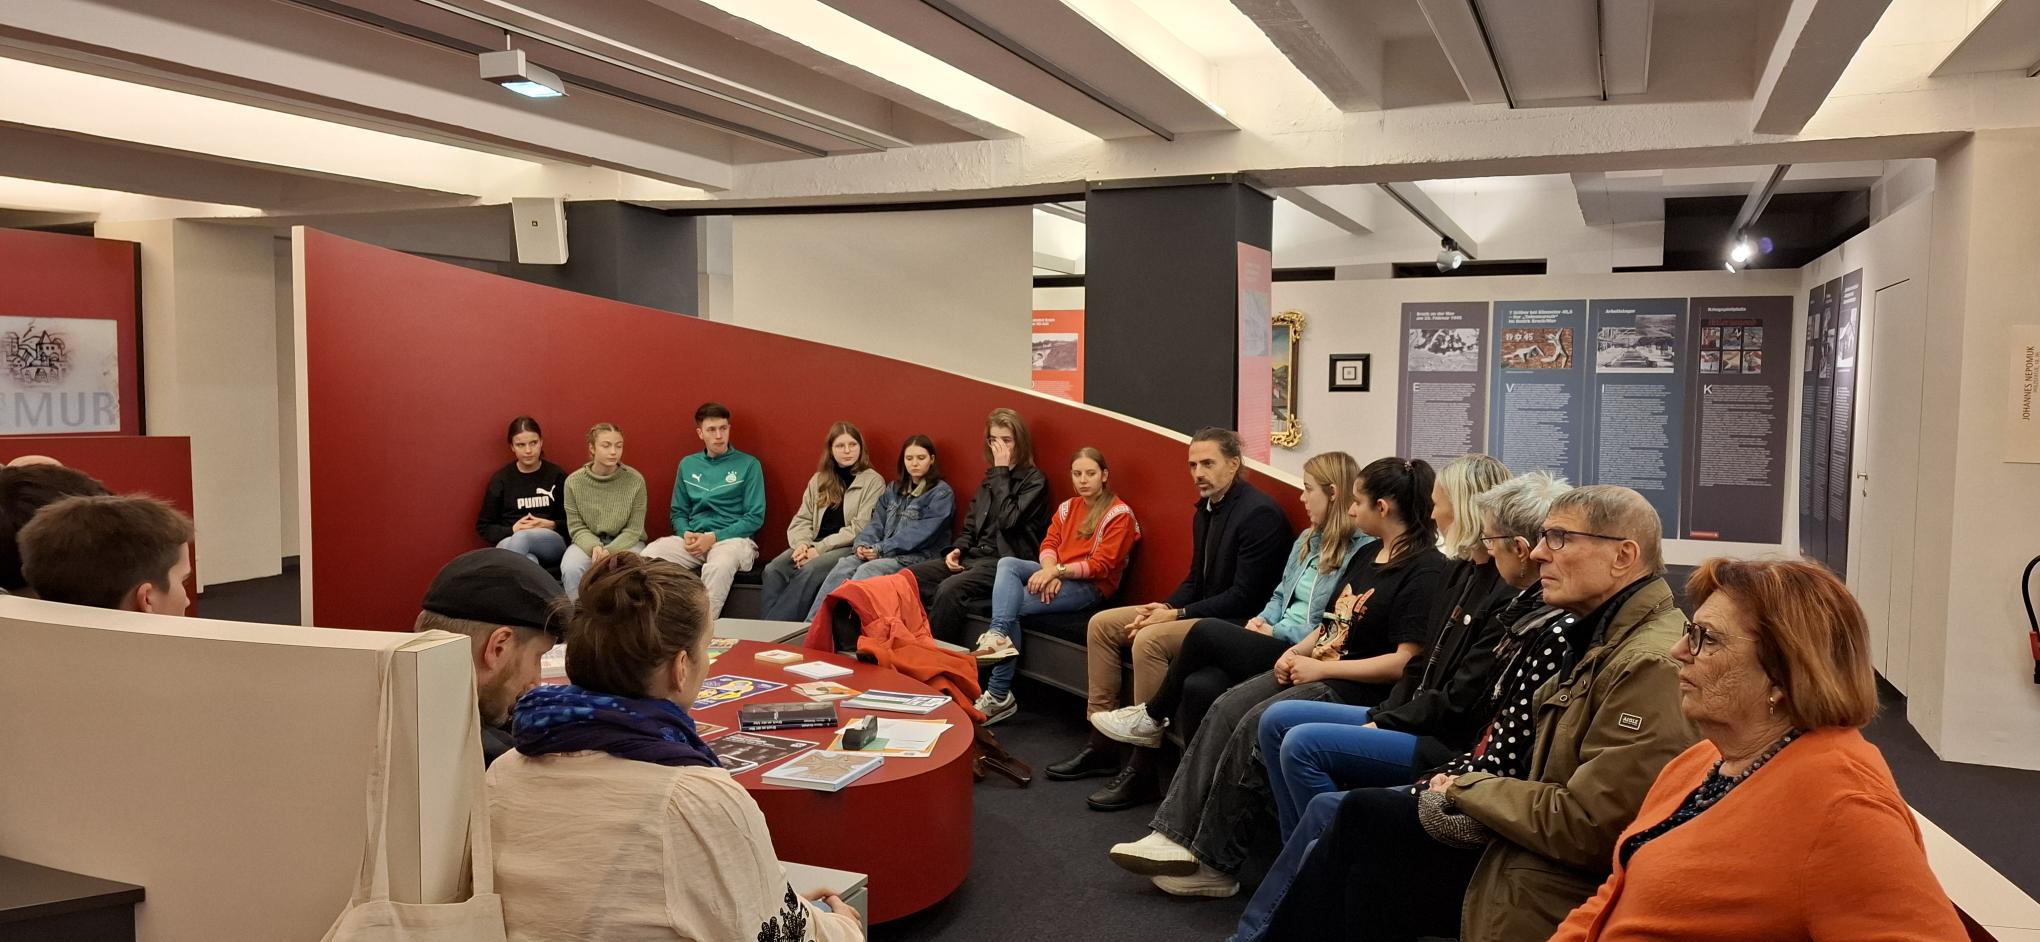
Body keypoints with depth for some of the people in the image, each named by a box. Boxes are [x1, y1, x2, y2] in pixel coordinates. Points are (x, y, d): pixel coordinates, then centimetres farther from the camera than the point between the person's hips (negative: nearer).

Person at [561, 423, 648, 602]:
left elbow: (633, 530, -7)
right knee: (570, 568, -31)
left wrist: (610, 551, -24)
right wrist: (594, 547, -25)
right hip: (589, 542, 1)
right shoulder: (574, 482, -6)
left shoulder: (635, 480, -9)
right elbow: (576, 528, -3)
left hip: (624, 543, -1)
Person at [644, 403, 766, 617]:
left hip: (734, 538, -4)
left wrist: (714, 537, -11)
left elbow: (755, 518, -1)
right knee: (649, 556, -27)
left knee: (719, 566, -40)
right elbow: (678, 512, 20)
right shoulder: (688, 465, 17)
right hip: (693, 539, 4)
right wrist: (686, 534, -4)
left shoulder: (748, 465, 4)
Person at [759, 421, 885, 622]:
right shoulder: (819, 480, 19)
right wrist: (802, 544, -9)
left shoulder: (873, 481, 2)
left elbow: (861, 528, -8)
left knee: (808, 572, -34)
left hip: (850, 548, -5)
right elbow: (801, 520, 14)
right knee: (773, 569, -24)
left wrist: (820, 548, -14)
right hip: (814, 546, 5)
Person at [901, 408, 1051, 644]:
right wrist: (957, 549, 0)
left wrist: (1001, 472, -9)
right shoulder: (990, 478, 20)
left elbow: (1009, 519, -16)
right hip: (973, 556, 7)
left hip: (1004, 561, -7)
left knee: (950, 589, -34)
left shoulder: (1034, 480, -1)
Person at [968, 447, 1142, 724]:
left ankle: (999, 694, -22)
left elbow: (1102, 565, -13)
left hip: (1089, 586, -7)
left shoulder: (1119, 515, -5)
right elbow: (1049, 544, 7)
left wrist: (1057, 571, -23)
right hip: (1057, 575, 7)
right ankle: (998, 636, -40)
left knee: (1012, 603, -21)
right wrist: (1050, 572, -16)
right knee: (1007, 563, -22)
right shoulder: (1067, 508, 16)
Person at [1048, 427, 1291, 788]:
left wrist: (1177, 615, -20)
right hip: (1200, 609, 10)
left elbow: (1245, 596, -22)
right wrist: (1165, 607, -4)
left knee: (1150, 639, -31)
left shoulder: (1259, 513, -19)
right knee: (1101, 623, 3)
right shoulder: (1205, 510, 10)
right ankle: (1102, 743, 5)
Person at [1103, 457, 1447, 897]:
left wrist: (1321, 667, -16)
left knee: (1254, 726, -24)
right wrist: (1298, 651, 2)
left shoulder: (1426, 569, -14)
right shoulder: (1367, 556, 15)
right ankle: (1173, 835, -16)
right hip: (1316, 668, 9)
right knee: (1226, 708, -12)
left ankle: (1215, 865, -13)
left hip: (1358, 688, -9)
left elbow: (1406, 662, -20)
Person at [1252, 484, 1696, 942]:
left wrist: (1469, 787, -11)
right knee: (1362, 811, 3)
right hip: (1528, 847, 9)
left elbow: (1587, 828, -25)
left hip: (1551, 889, -9)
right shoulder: (1604, 638, 11)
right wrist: (1466, 786, -1)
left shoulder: (1649, 664, -21)